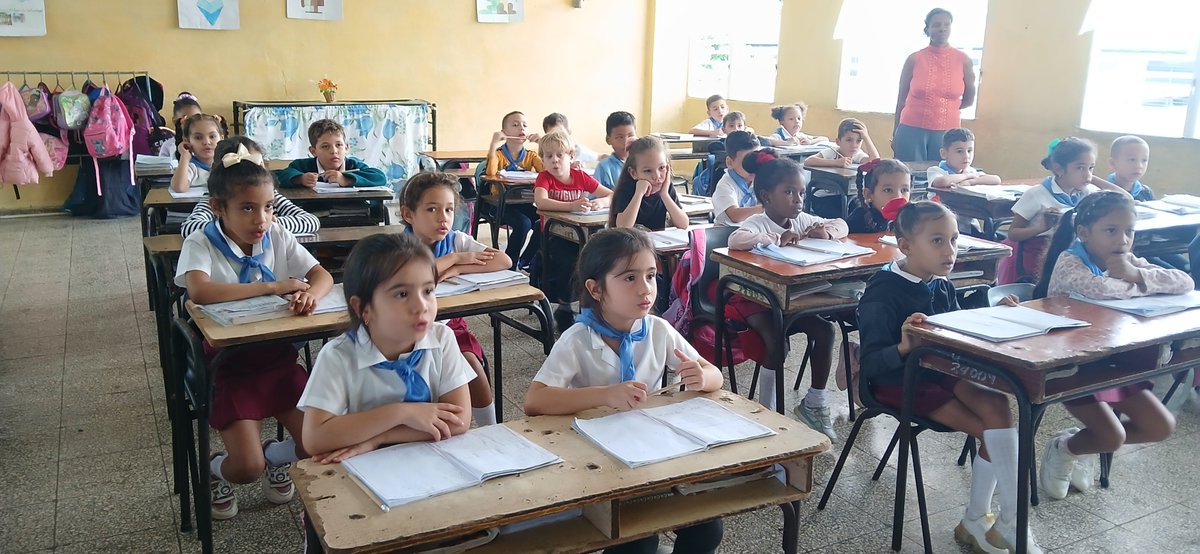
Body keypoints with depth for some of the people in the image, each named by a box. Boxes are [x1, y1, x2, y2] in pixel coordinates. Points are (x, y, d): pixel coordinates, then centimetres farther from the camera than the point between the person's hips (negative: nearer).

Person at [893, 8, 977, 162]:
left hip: (947, 133, 1)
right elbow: (902, 99, 5)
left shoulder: (964, 60, 1)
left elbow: (969, 99, 13)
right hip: (912, 130, -1)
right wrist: (895, 133, 7)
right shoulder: (914, 59, -1)